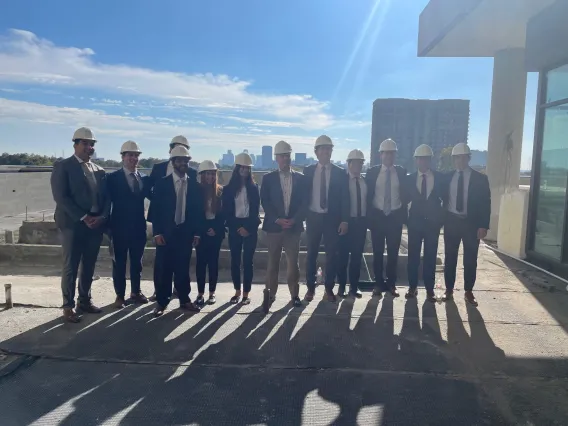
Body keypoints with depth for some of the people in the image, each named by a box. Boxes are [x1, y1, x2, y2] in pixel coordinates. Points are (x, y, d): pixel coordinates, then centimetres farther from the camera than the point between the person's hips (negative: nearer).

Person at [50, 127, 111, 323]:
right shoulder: (62, 166, -2)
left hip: (96, 224, 5)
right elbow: (60, 197, -11)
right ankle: (68, 306, 12)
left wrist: (102, 216, -7)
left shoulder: (99, 170, 15)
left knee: (89, 265, 12)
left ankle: (85, 300, 24)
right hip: (73, 224, -5)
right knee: (70, 267, 1)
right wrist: (83, 217, -16)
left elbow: (106, 197, 11)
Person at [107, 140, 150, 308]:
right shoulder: (113, 178, -4)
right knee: (119, 262, 6)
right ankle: (120, 295, 18)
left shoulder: (144, 178, 8)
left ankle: (136, 292, 27)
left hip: (139, 226, 4)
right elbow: (108, 201, -7)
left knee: (137, 261, 14)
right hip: (120, 226, -4)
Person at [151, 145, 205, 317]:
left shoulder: (195, 185, 7)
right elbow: (156, 209, -3)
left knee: (183, 267, 9)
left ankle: (184, 300, 21)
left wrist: (197, 232, 3)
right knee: (163, 268, 2)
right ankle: (162, 302, 14)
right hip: (166, 233, -2)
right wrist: (157, 232, -9)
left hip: (186, 233, 2)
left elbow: (199, 211, 7)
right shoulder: (162, 183, 0)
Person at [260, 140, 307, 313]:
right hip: (274, 226, -1)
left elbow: (304, 202, 2)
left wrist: (294, 219, -11)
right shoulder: (268, 178, 4)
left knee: (293, 262, 6)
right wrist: (277, 219, -14)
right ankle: (270, 294, 11)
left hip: (294, 226, 1)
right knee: (273, 262, 4)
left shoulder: (300, 178, 7)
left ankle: (295, 294, 17)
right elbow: (265, 202, -2)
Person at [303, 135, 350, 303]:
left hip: (332, 218, 0)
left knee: (331, 254, 5)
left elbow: (345, 198, 0)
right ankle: (310, 287, 20)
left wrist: (344, 220, -7)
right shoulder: (308, 171, 4)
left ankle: (329, 288, 19)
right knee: (311, 253, 8)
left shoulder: (340, 173, 2)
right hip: (313, 217, 1)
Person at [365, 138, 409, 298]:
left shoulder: (402, 172, 4)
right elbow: (368, 195, 2)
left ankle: (391, 284, 17)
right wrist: (369, 215, -2)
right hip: (377, 216, 0)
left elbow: (405, 195, 7)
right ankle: (379, 284, 16)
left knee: (393, 252, 6)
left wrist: (403, 214, 0)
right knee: (377, 252, 5)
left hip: (395, 216, 1)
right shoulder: (372, 172, 1)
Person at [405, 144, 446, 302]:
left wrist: (442, 217, -1)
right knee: (413, 256, 4)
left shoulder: (440, 178, 1)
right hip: (415, 221, 0)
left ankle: (430, 289, 13)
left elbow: (446, 198, 5)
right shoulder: (410, 178, 2)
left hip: (433, 222, 0)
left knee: (430, 256, 5)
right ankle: (412, 287, 15)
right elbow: (406, 199, 5)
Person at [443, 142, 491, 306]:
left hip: (471, 223, -1)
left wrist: (483, 226, -12)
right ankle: (449, 290, 19)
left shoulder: (480, 178, -1)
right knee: (450, 258, 8)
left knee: (470, 259, 6)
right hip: (451, 221, 2)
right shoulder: (447, 177, 5)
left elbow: (486, 203, -4)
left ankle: (468, 292, 19)